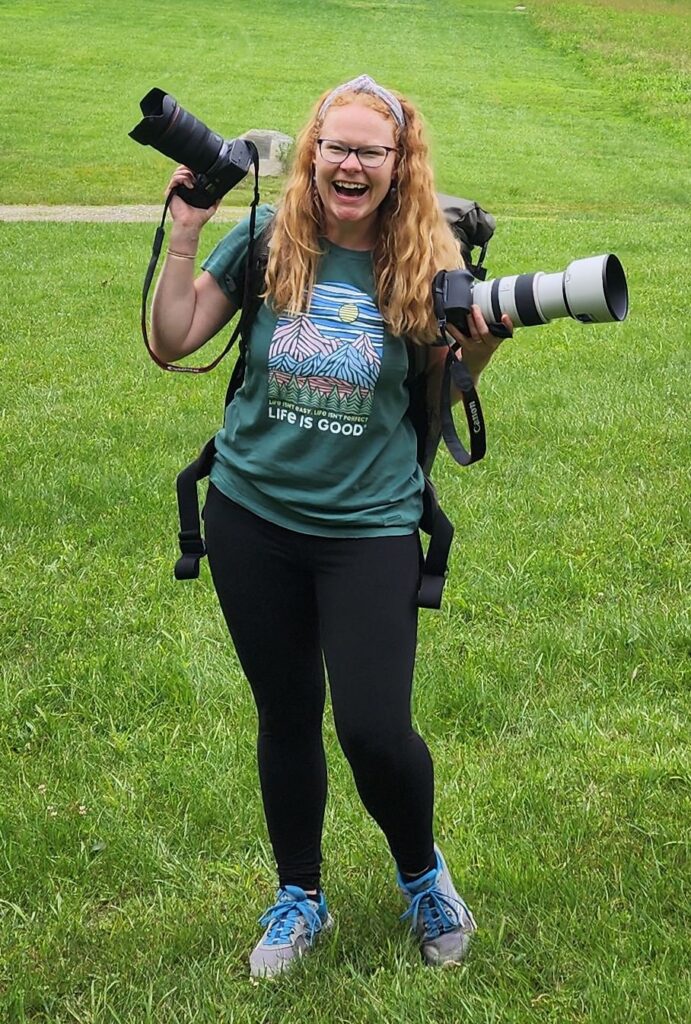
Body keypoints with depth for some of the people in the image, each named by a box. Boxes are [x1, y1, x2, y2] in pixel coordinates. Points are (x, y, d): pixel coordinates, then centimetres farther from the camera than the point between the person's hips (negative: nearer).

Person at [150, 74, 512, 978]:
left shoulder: (425, 263, -6)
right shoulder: (266, 240, -6)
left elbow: (440, 386, 5)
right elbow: (172, 343, -4)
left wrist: (486, 337, -13)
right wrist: (184, 235, -12)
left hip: (369, 526, -1)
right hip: (253, 516, 2)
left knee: (374, 729, -7)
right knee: (286, 716, 14)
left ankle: (422, 874, 26)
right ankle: (299, 899, 35)